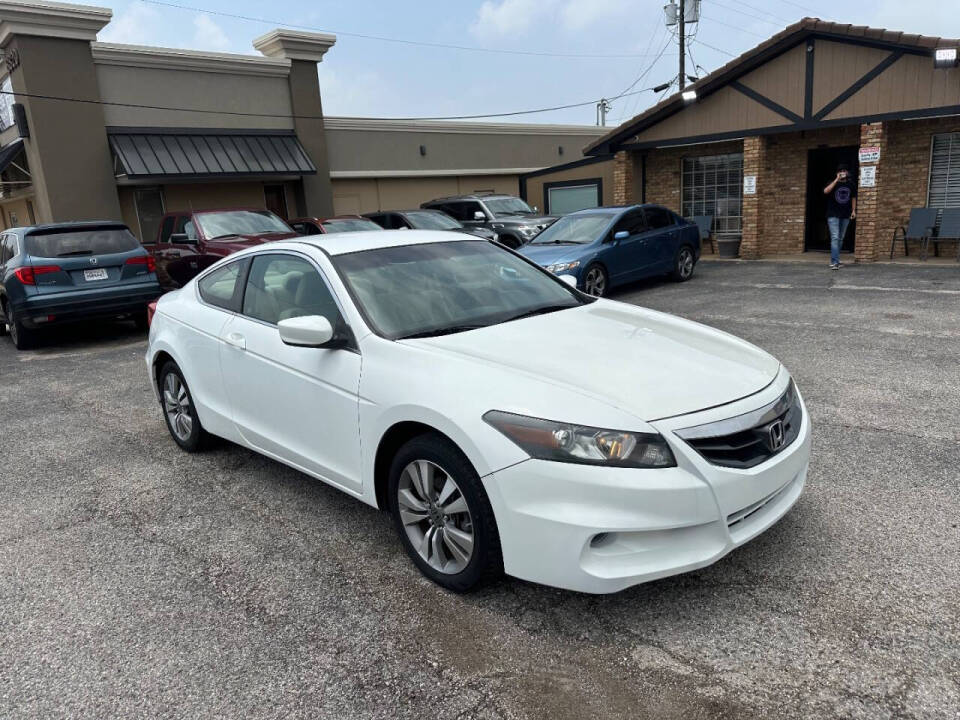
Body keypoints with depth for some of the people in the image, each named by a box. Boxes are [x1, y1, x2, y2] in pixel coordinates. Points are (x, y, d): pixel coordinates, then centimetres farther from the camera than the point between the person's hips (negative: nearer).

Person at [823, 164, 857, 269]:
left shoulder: (851, 184, 6)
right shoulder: (833, 183, -5)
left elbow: (853, 198, 16)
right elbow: (825, 191, -26)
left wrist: (853, 210, 7)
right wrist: (837, 180, -25)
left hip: (845, 216, 5)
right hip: (833, 215, -5)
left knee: (840, 239, 11)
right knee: (835, 238, -14)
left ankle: (835, 260, 22)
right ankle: (834, 263, -19)